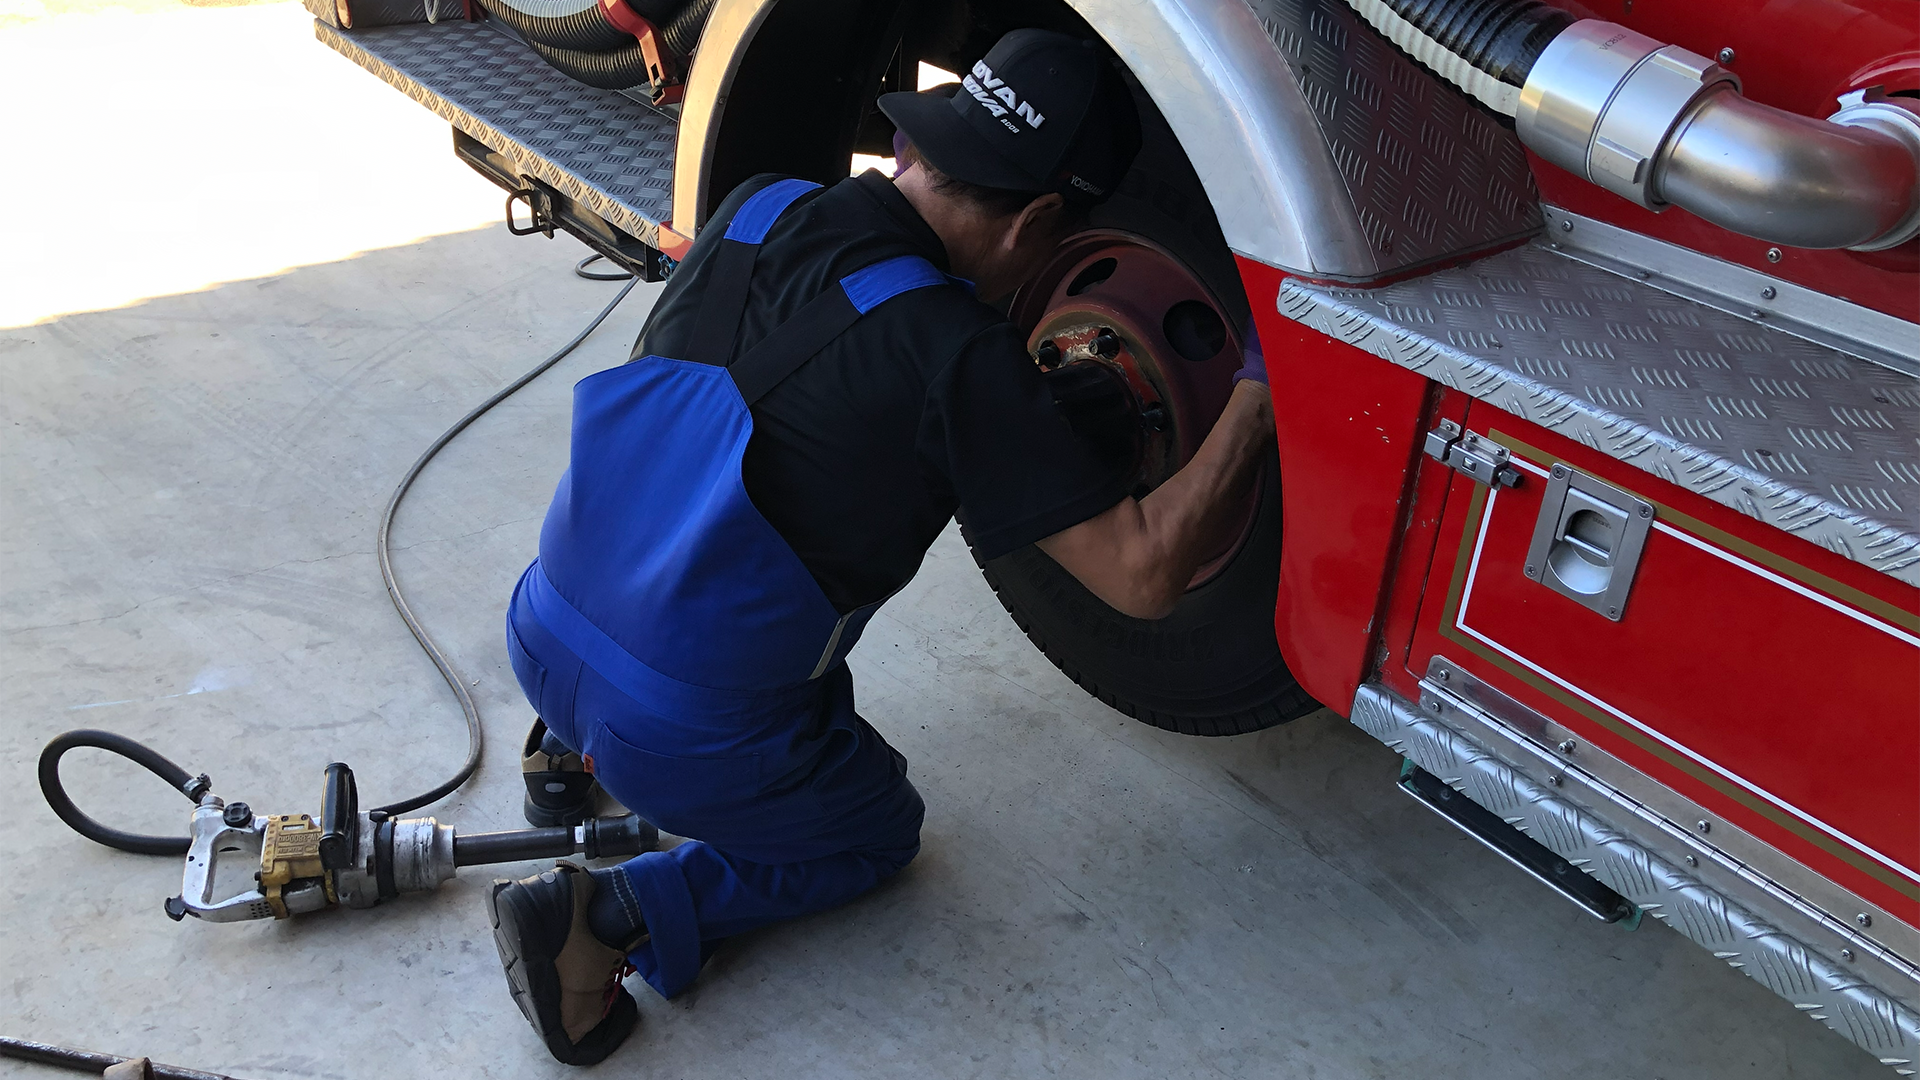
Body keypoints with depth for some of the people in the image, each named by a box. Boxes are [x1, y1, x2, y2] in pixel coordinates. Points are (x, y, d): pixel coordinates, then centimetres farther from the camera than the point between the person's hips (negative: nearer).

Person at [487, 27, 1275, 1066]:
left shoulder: (753, 207, -2)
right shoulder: (959, 356, -21)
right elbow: (1145, 572, -20)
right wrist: (1259, 394, -8)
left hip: (542, 630, 7)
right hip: (688, 742, -6)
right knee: (879, 831, 22)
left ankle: (570, 747, 26)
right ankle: (614, 915, 1)